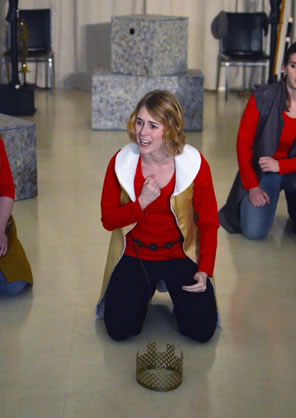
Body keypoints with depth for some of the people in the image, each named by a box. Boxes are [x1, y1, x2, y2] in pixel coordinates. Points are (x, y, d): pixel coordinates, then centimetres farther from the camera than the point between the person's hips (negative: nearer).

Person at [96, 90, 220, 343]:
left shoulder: (194, 164, -14)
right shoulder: (121, 163, -11)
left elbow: (208, 223, -6)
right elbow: (108, 220, -4)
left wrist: (204, 270, -16)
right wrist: (142, 203, -21)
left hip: (180, 255, 0)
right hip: (134, 255, 1)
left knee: (201, 330, -12)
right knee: (119, 329, -13)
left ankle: (170, 286, 20)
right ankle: (142, 291, 21)